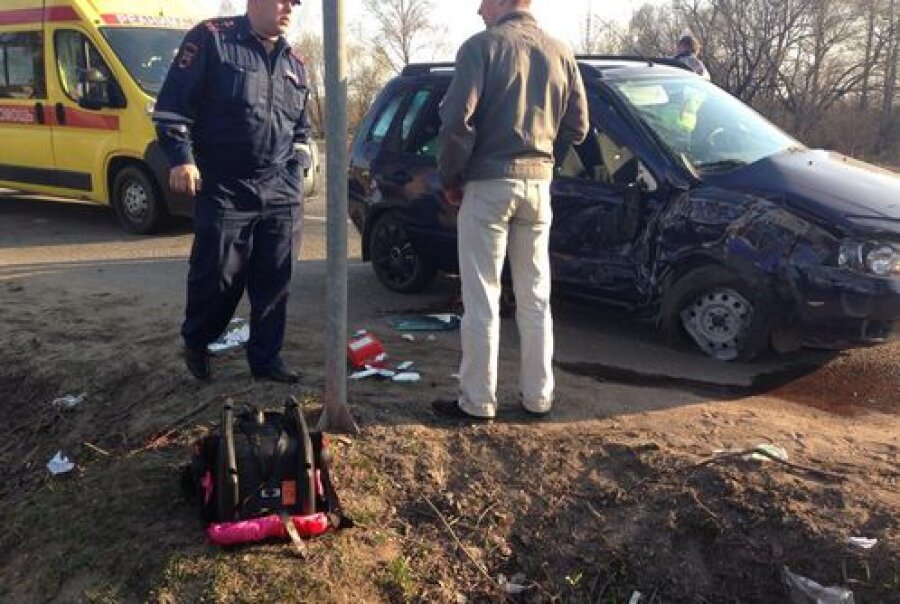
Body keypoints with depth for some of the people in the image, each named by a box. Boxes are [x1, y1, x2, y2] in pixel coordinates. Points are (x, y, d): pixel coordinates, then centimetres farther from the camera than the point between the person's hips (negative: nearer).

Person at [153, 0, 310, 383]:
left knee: (274, 282, 7)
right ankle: (196, 342, 28)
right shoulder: (211, 39, -3)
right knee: (217, 276, 1)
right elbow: (172, 102, -7)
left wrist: (295, 174, 15)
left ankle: (266, 359, 20)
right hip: (225, 190, -5)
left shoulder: (294, 65, 16)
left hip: (282, 193, 5)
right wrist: (181, 158, -15)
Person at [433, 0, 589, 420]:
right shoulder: (560, 52, 10)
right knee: (535, 298, 12)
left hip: (489, 182, -5)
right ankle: (538, 396, 19)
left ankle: (477, 401, 6)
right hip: (538, 182, 5)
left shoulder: (482, 46, -6)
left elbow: (457, 118, -14)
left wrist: (450, 177, -2)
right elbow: (577, 126, 11)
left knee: (482, 299, 1)